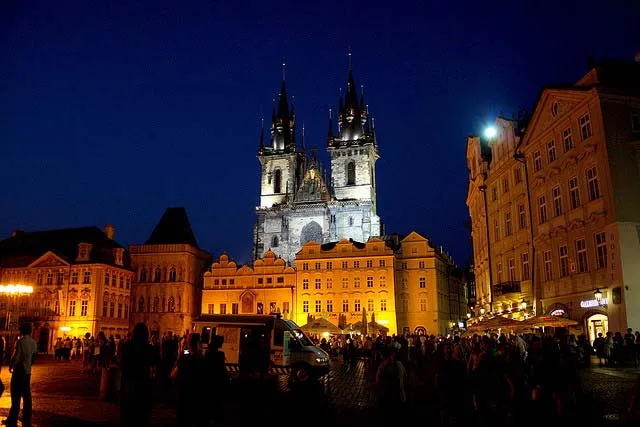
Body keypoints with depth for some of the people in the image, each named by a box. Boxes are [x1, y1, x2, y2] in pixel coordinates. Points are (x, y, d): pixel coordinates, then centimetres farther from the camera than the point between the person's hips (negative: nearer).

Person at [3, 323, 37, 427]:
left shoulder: (20, 341, -13)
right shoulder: (33, 342, 7)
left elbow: (15, 356, -15)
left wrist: (10, 366, 1)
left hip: (19, 371, -6)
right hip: (27, 371, 6)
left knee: (16, 396, -1)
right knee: (26, 395, 9)